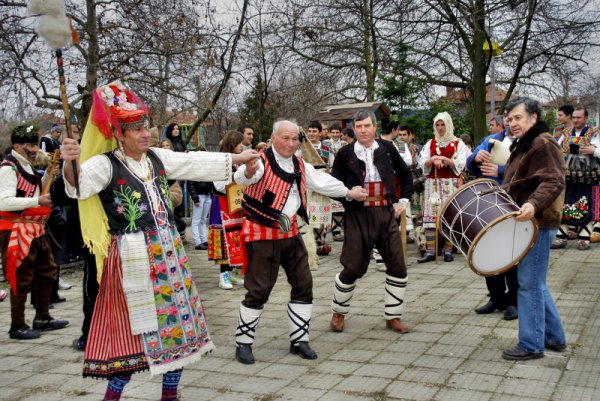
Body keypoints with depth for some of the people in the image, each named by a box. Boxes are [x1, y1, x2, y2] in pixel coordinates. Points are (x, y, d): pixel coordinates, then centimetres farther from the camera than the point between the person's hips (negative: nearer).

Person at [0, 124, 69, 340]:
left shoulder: (26, 166, 14)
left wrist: (48, 175, 10)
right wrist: (37, 201, -28)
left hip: (35, 229, 10)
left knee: (47, 271, 17)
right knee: (21, 279, -3)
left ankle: (42, 317, 29)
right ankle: (17, 326, 9)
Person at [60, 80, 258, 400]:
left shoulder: (157, 157, 8)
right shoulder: (105, 164, -9)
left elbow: (196, 163, 16)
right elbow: (79, 186, -27)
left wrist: (237, 158, 20)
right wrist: (68, 164, -48)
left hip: (168, 252, 6)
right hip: (132, 257, -6)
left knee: (177, 319, 11)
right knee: (135, 329, -2)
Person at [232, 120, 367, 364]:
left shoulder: (300, 166, 10)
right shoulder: (262, 161, -14)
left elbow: (321, 181, 25)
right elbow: (242, 177, -35)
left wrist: (348, 192, 35)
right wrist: (248, 173, -59)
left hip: (290, 233, 7)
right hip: (262, 234, -7)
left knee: (303, 285, 8)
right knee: (259, 289, -5)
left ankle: (299, 340, 22)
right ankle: (243, 343, 12)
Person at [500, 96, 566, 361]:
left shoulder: (543, 144, -12)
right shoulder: (523, 146, 19)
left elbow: (554, 181, -24)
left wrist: (534, 204, -38)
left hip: (538, 223, -10)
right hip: (527, 222, 10)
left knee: (529, 283, -5)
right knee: (536, 283, 16)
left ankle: (531, 345, 4)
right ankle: (554, 337, 26)